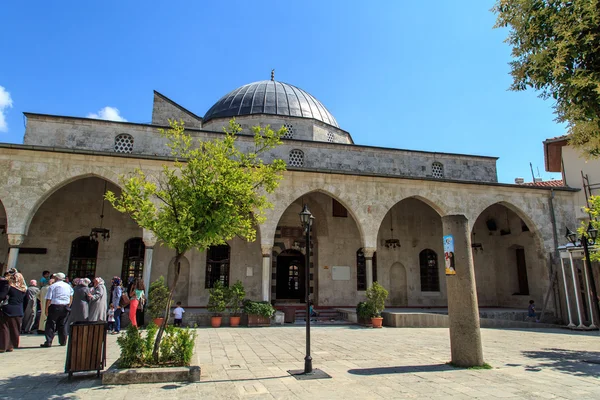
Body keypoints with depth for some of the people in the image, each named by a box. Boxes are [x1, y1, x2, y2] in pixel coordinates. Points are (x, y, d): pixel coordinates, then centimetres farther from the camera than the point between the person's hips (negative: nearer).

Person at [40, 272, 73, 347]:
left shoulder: (52, 286, -6)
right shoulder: (68, 286, 9)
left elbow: (48, 299, -9)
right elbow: (71, 297, 15)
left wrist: (46, 309, -3)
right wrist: (68, 306, 21)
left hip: (55, 307, -5)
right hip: (65, 307, 5)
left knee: (50, 324, 1)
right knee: (63, 325, 11)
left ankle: (48, 342, -4)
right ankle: (63, 342, 15)